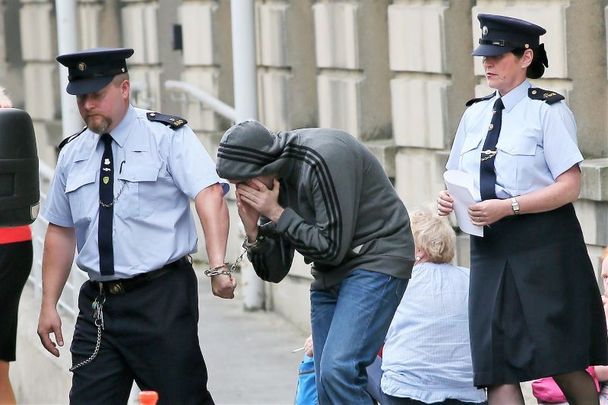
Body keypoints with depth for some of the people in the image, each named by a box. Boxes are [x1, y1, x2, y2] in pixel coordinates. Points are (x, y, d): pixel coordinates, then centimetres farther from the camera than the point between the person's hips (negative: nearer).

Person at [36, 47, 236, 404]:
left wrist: (219, 267, -32)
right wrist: (49, 305, 14)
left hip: (162, 298, -5)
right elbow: (61, 232, 18)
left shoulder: (168, 137, -5)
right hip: (98, 304, 5)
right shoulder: (72, 154, 12)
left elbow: (210, 195, -18)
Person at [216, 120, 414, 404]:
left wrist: (277, 214, -18)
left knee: (338, 371, -24)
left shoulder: (324, 159, -22)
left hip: (376, 260, -9)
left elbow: (332, 247, -22)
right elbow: (274, 272, 5)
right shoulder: (270, 182, 1)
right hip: (329, 274, 9)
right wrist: (252, 229, -12)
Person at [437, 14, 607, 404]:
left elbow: (569, 186, -12)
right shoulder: (476, 114, 14)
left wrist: (507, 207, -21)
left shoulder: (548, 110, -5)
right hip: (490, 247, 6)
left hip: (542, 246, -6)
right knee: (495, 361, -3)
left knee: (561, 361, -1)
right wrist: (450, 199, -2)